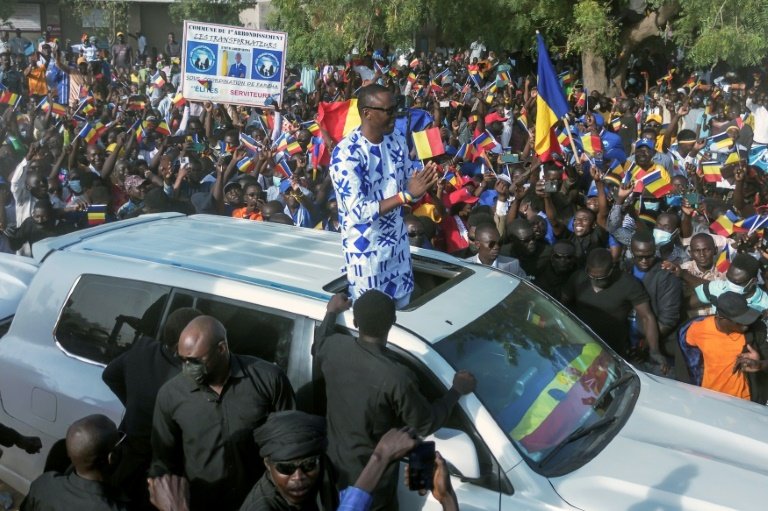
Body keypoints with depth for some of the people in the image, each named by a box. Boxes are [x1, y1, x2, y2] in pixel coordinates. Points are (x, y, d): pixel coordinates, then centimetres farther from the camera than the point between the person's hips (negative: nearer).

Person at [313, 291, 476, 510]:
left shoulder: (335, 347, -16)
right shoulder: (396, 378, -33)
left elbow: (318, 349, 11)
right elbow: (425, 424, -16)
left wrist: (331, 313, 25)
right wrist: (457, 390, -3)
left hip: (334, 467, 5)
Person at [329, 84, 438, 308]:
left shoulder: (397, 139, -2)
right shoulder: (346, 153, -24)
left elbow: (408, 183, 6)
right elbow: (358, 212, -29)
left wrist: (424, 183, -17)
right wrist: (406, 195, -32)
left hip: (398, 241, 6)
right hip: (366, 249, -6)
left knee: (404, 306, 20)